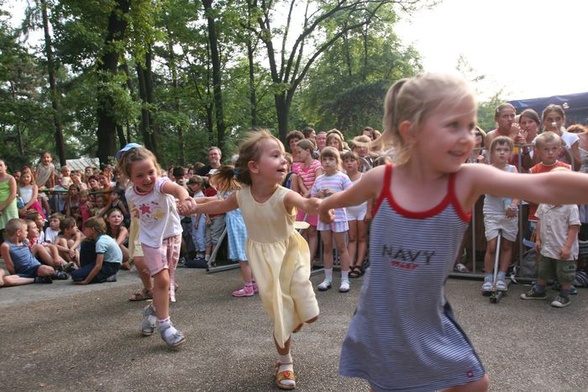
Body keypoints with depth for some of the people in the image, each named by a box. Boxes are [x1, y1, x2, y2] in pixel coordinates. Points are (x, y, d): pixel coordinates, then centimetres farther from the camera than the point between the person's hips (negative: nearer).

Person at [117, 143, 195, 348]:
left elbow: (176, 187, -55)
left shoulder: (160, 183, -29)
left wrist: (184, 196, -74)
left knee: (166, 280, 12)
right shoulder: (131, 194, -14)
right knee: (162, 280, -10)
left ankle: (153, 310, 39)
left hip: (172, 234, 0)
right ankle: (164, 324, 2)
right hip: (152, 239, 0)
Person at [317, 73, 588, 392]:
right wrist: (325, 206, 27)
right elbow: (346, 197, 7)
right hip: (380, 316, 0)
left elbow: (544, 187, -34)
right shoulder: (380, 179, -16)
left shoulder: (468, 181, -19)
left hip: (429, 317, 1)